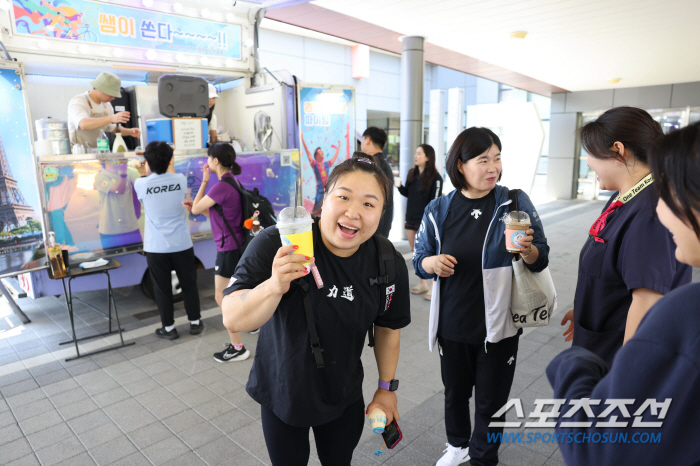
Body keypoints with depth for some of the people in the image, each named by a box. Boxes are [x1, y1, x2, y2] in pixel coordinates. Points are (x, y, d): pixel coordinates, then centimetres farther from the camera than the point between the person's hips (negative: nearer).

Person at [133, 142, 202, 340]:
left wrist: (144, 173, 24)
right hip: (182, 244, 1)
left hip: (156, 247, -1)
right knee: (189, 284, 14)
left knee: (162, 288, 11)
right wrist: (170, 167, 32)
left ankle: (169, 328, 21)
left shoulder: (141, 184, -8)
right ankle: (195, 323, 25)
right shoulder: (180, 180, -6)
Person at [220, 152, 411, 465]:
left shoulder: (390, 264, -15)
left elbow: (388, 327, 0)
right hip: (282, 393, -2)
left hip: (344, 398, 2)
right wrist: (275, 286, -48)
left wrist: (386, 388, 7)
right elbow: (234, 321, -29)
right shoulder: (275, 245, -26)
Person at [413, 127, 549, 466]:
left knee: (491, 401, 14)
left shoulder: (515, 203, -9)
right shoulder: (438, 210, -4)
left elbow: (541, 260, -5)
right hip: (452, 324, 2)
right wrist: (432, 263, -20)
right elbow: (419, 261, 3)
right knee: (455, 392, 22)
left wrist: (527, 250, -28)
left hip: (497, 324, -2)